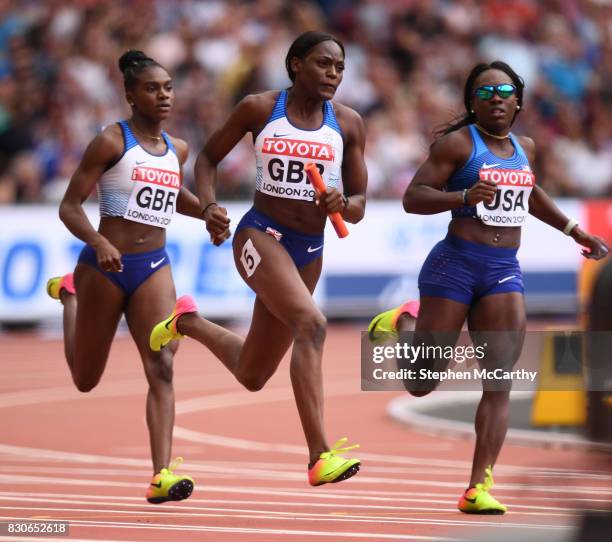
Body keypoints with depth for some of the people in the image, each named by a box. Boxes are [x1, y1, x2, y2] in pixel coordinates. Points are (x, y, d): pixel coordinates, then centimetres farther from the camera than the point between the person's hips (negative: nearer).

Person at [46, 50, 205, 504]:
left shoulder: (177, 150, 9)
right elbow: (70, 207, -13)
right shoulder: (111, 142, -10)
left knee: (162, 368, -16)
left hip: (154, 267, 4)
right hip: (105, 266, -4)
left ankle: (162, 475, -22)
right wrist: (99, 243, -31)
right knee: (86, 380, 14)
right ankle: (69, 296, 45)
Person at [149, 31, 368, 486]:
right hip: (261, 235, -5)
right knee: (311, 323, -32)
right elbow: (208, 158, 8)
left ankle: (189, 322, 44)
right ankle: (320, 456, -36)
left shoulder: (348, 124, 2)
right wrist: (209, 206, -9)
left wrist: (343, 204, -19)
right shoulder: (259, 109, -4)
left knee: (251, 376, 13)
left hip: (309, 249, 5)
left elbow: (358, 208, 4)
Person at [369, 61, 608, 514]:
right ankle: (401, 325, 35)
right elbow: (413, 198, -11)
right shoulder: (457, 142, -5)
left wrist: (575, 231, 32)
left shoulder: (524, 148, 14)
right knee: (422, 386, 1)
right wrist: (464, 197, -27)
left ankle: (479, 488, -8)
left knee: (500, 382, -8)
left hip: (504, 272, 5)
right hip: (455, 266, -5)